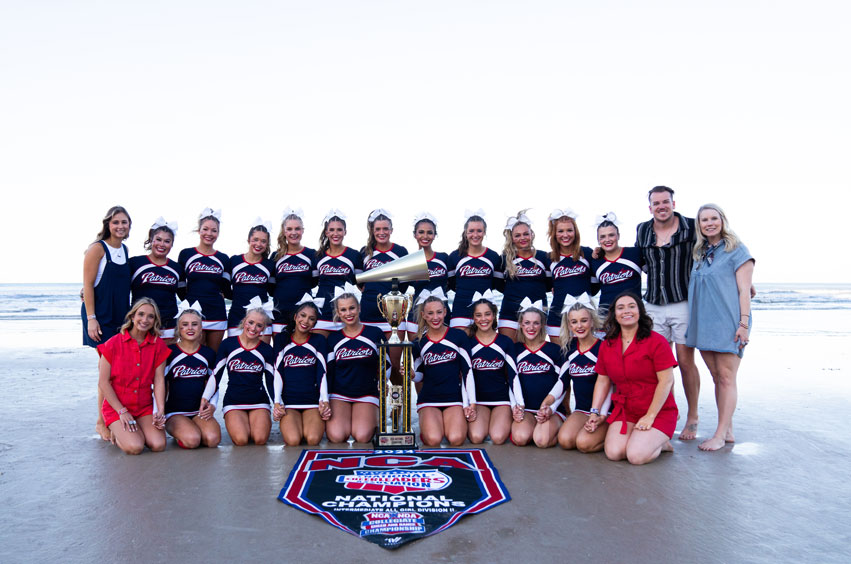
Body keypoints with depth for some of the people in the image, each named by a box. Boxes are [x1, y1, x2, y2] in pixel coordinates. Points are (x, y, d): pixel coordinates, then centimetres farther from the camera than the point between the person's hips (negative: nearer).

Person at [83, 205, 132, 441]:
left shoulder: (124, 250, 12)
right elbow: (88, 284, -11)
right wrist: (91, 319, -16)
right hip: (100, 316, -7)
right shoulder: (98, 248, -8)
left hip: (120, 316, 7)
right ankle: (102, 422, 5)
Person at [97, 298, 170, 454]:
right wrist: (122, 412, -12)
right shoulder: (113, 343, -7)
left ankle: (134, 430, 13)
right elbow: (103, 382, -7)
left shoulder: (158, 345, 1)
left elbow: (159, 380, -3)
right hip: (115, 406, -3)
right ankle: (117, 432, 10)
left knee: (158, 445, -19)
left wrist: (160, 411, -14)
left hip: (145, 407, 3)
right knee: (135, 447, -23)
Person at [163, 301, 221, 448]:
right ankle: (179, 432, 5)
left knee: (213, 439, -26)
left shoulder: (208, 354, 8)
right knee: (192, 440, -30)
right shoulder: (169, 353, -2)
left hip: (200, 411, 3)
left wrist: (212, 406, -3)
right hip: (174, 412, -2)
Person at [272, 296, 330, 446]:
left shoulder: (319, 341, 10)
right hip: (288, 402, 0)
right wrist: (277, 402, -6)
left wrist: (324, 401, -8)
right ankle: (289, 426, 7)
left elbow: (322, 372, 4)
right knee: (293, 441, -25)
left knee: (313, 439, -24)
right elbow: (278, 373, 4)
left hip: (313, 401, 0)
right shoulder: (282, 340, 9)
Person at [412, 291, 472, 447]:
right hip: (428, 400, 1)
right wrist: (411, 375, -10)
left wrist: (470, 403, -5)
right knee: (433, 440, -25)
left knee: (456, 439, -24)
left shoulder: (458, 336, 1)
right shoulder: (420, 343, 6)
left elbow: (467, 371, 1)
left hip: (454, 398, 0)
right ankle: (426, 424, 8)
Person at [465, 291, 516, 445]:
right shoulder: (468, 343, 1)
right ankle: (477, 422, 10)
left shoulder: (505, 342, 3)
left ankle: (506, 421, 11)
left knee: (498, 438, -22)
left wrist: (516, 406, -6)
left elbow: (513, 376, 3)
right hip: (478, 399, 0)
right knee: (476, 437, -24)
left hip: (502, 399, 0)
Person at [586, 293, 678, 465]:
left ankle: (660, 442, 9)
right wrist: (595, 412, -1)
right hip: (624, 410, 4)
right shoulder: (606, 346, 5)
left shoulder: (656, 341, -10)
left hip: (658, 412, -4)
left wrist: (650, 416, -15)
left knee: (637, 456, -22)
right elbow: (602, 381, 10)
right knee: (614, 453, -18)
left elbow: (666, 381, -13)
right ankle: (635, 436, 12)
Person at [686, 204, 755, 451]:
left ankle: (720, 434, -1)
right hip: (704, 324, 6)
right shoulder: (699, 253, 15)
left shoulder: (737, 250, -2)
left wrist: (743, 323, -14)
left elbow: (744, 290, -7)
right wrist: (694, 323, 13)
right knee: (716, 377, 10)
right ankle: (728, 430, 18)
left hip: (728, 323, -6)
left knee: (726, 378, -4)